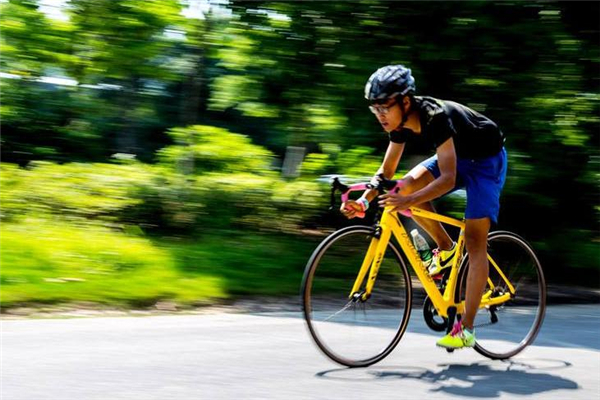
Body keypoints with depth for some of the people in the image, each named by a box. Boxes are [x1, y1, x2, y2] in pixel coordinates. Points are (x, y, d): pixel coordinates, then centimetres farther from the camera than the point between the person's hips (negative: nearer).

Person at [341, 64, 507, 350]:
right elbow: (386, 171, -2)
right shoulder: (400, 123, -12)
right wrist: (364, 201, -18)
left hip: (487, 160, -7)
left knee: (474, 240, -14)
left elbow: (448, 179, -41)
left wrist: (409, 202, -53)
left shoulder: (435, 117, -35)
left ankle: (466, 329, -14)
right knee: (409, 185, -18)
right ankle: (445, 248, 3)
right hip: (457, 157, 7)